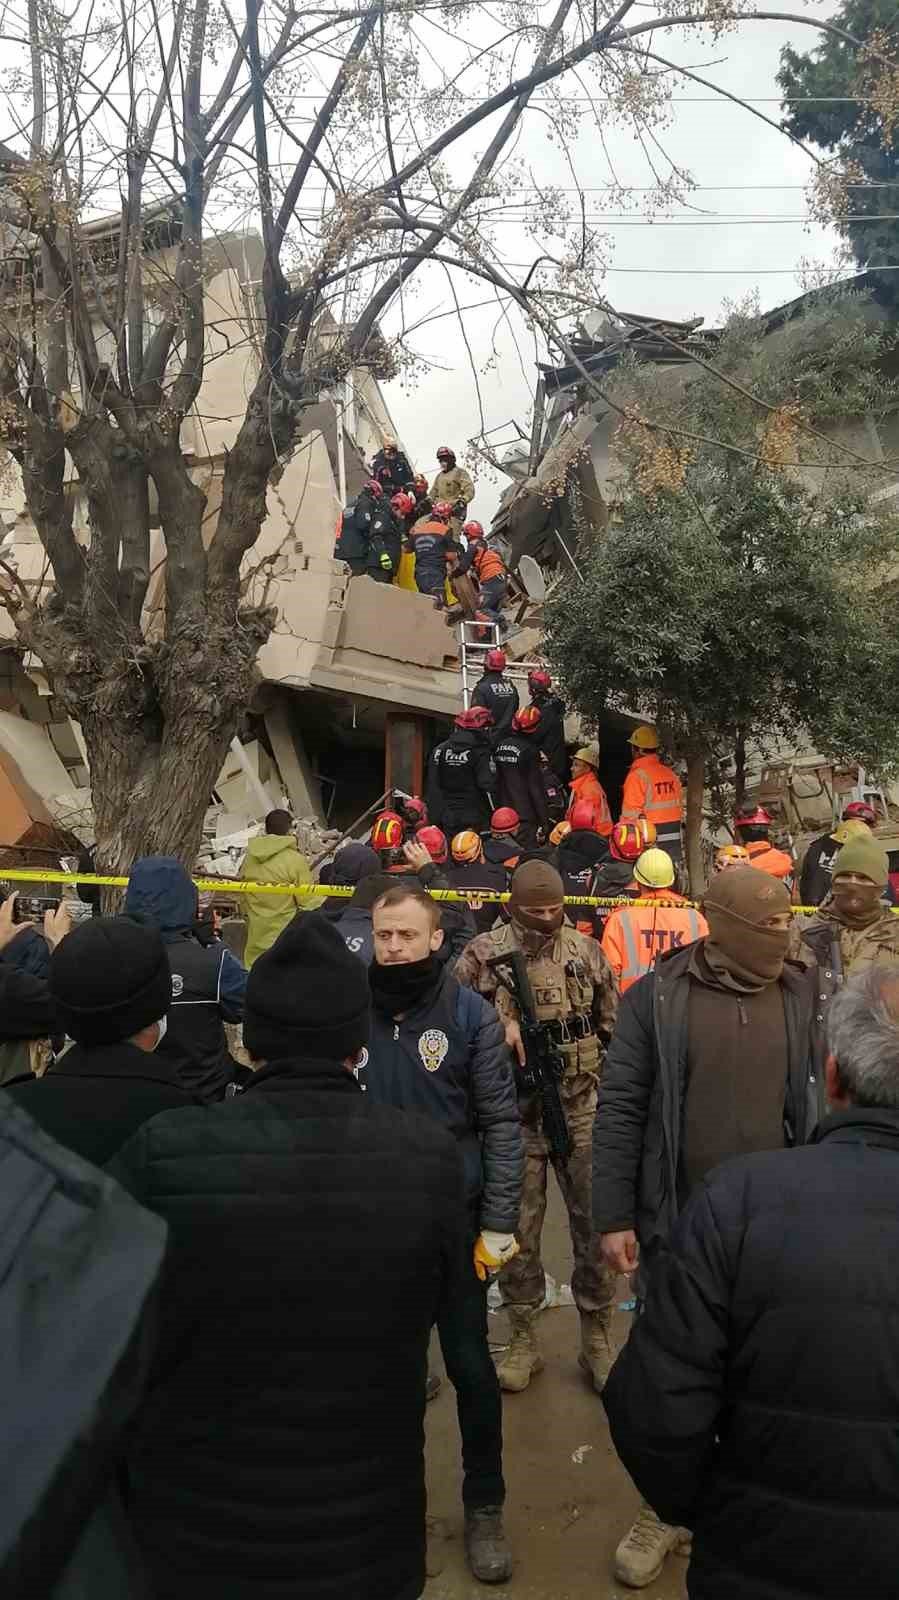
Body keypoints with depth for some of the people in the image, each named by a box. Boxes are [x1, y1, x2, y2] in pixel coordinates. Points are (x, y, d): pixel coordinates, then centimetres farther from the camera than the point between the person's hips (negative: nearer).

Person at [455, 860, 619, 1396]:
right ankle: (524, 1340, 26)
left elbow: (615, 1028, 10)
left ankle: (598, 1341, 24)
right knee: (516, 1229, 9)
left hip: (582, 1109, 1)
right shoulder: (484, 954, -6)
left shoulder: (587, 951, 1)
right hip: (514, 1111, -1)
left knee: (595, 1226, 7)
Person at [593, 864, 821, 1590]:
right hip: (677, 1226, -2)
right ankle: (666, 1510, 37)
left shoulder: (804, 997, -2)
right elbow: (621, 1110, -7)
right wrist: (614, 1218, -8)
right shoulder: (656, 997, -9)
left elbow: (823, 1108, 4)